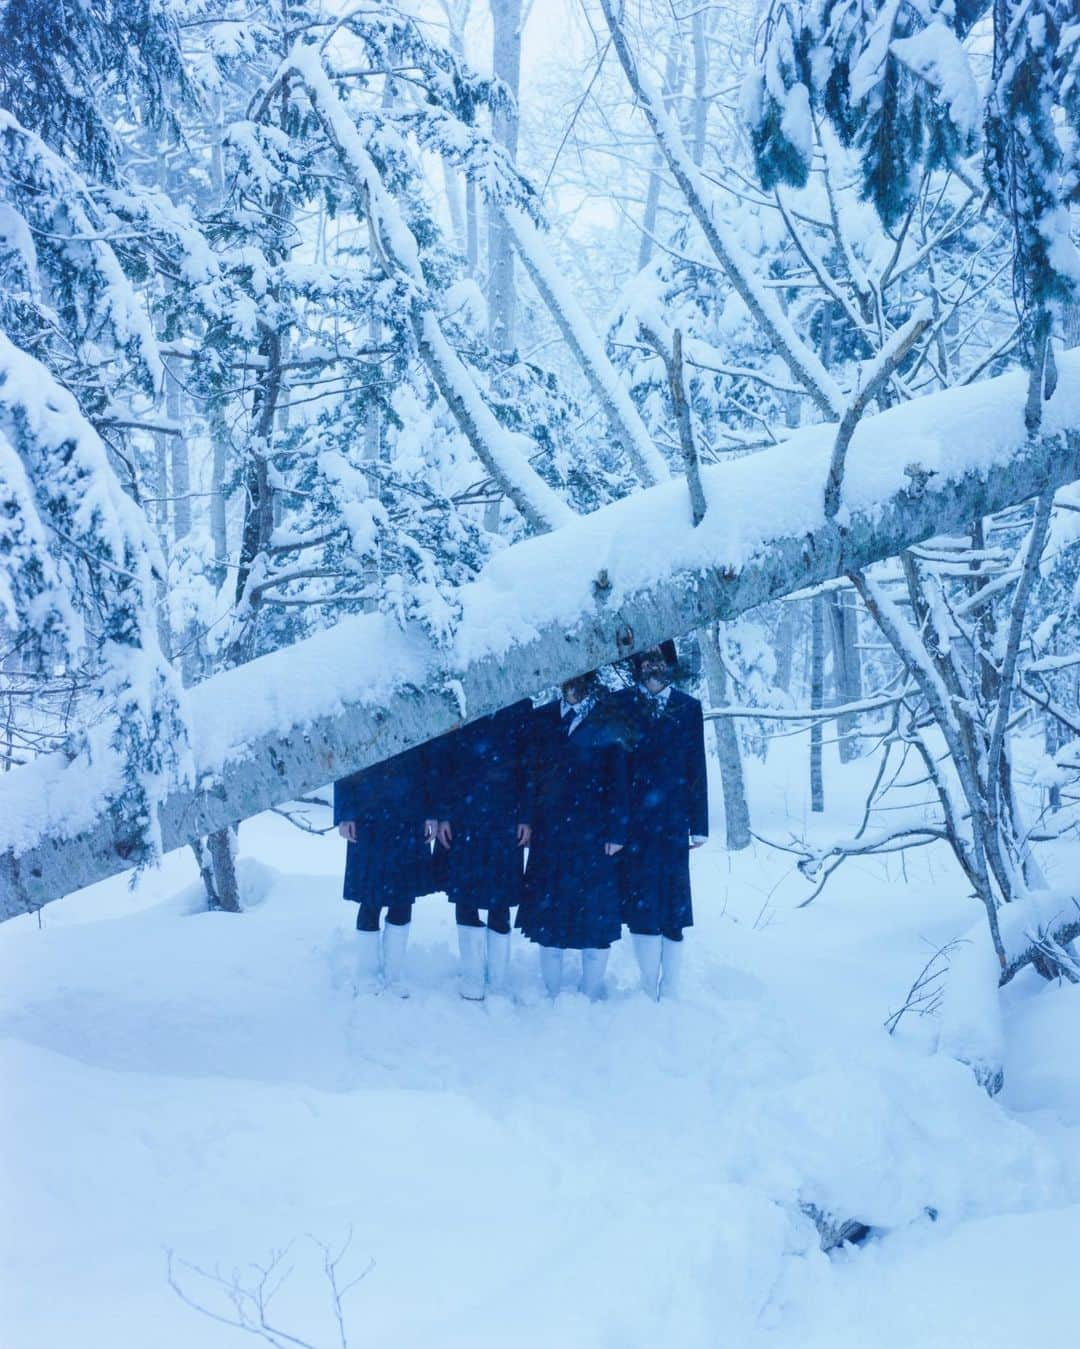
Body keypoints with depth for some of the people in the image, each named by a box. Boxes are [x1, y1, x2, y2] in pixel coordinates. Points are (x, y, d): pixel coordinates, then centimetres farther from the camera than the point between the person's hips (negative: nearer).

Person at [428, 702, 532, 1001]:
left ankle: (497, 987, 10)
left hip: (505, 819, 0)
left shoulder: (520, 707, 4)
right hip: (462, 817, 0)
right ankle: (472, 986, 7)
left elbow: (530, 763, 3)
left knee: (500, 902, 3)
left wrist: (526, 817, -4)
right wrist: (442, 814, -5)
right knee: (464, 898, 0)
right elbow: (440, 763, 1)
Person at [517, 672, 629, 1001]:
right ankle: (552, 995, 12)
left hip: (593, 834, -2)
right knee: (549, 911, 4)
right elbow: (531, 774, 7)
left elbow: (619, 779, -3)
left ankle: (591, 997, 7)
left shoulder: (608, 721, 2)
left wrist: (615, 832, -9)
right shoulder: (542, 719, 10)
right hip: (549, 832, 3)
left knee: (594, 912, -1)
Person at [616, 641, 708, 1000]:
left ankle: (669, 992, 8)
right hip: (634, 820, -1)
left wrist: (699, 825, 4)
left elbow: (697, 769, 8)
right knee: (641, 904, -2)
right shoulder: (621, 704, 4)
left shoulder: (688, 708, 8)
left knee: (673, 904, 1)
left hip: (672, 820, 1)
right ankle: (649, 990, 5)